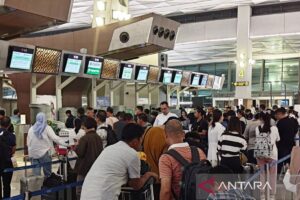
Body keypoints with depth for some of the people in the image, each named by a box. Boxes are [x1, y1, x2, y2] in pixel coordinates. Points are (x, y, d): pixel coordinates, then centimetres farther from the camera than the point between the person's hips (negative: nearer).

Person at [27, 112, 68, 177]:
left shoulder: (31, 129, 6)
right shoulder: (47, 128, -5)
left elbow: (28, 142, 10)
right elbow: (55, 138, -13)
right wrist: (65, 144, -11)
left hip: (33, 153, 4)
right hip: (44, 153, -3)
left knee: (36, 174, 6)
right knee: (47, 174, 5)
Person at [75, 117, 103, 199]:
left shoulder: (84, 138, -16)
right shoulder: (99, 138, 2)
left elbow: (80, 153, -18)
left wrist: (76, 147, -1)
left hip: (85, 168, -6)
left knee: (80, 191, 4)